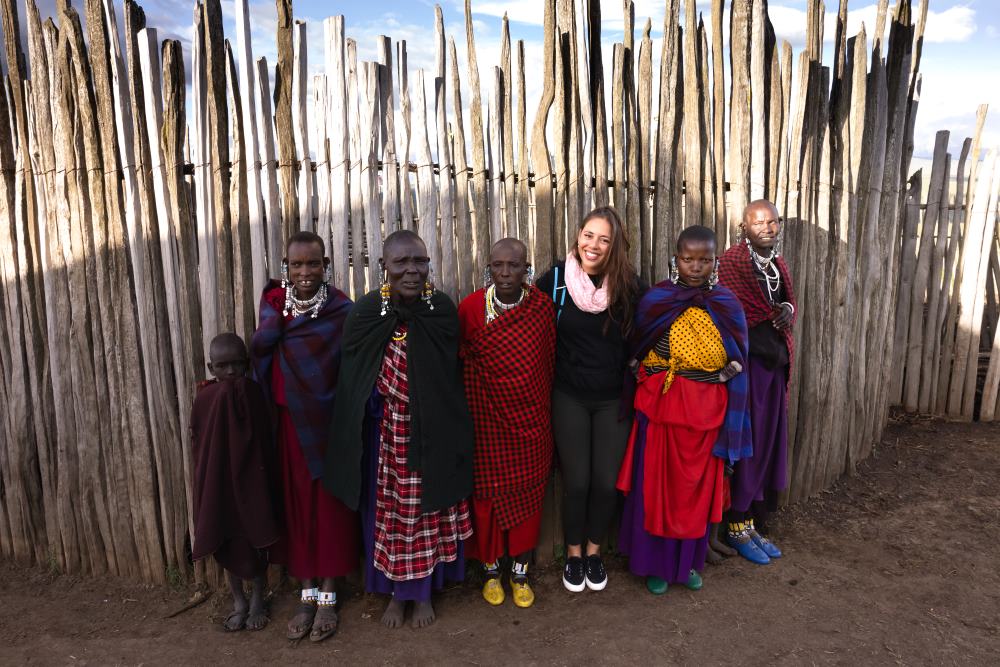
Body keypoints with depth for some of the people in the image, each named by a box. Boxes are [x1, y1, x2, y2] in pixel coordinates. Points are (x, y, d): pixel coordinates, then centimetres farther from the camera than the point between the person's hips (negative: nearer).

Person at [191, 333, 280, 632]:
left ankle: (257, 601, 30)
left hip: (250, 479, -2)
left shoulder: (255, 394, -12)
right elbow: (198, 446, -4)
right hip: (218, 482, 2)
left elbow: (263, 441, -13)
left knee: (256, 543, 10)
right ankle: (238, 602, 32)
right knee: (227, 545, 14)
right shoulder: (204, 400, -6)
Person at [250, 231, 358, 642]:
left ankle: (328, 594, 24)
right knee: (297, 502, 13)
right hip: (289, 420, 4)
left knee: (330, 503, 7)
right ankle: (308, 592, 29)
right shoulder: (274, 302, 4)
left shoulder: (340, 309, -11)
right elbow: (260, 347, -4)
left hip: (328, 422, -4)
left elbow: (350, 369, -17)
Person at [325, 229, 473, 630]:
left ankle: (424, 592, 37)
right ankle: (396, 592, 38)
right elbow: (352, 382, -3)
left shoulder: (443, 311, -10)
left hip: (430, 432, 0)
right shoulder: (365, 313, -11)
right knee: (388, 511, 15)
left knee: (427, 509, 14)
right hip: (384, 433, 0)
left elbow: (449, 379, -2)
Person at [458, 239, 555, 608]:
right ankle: (491, 570, 31)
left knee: (528, 493, 10)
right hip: (486, 419, -1)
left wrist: (544, 408, 8)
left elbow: (549, 363, 4)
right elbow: (460, 360, 2)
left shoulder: (543, 307, -4)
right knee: (489, 494, 9)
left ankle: (520, 571, 30)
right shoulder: (470, 307, -7)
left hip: (531, 418, 1)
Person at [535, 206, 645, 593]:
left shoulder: (629, 285, -6)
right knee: (576, 481, 4)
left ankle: (594, 550, 33)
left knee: (606, 482, 6)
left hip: (614, 399, 1)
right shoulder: (556, 279, -8)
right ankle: (573, 553, 30)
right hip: (569, 397, -1)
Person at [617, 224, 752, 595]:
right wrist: (649, 385, -7)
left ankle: (687, 560, 32)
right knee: (656, 484, 6)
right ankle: (655, 562, 24)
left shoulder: (727, 303, 2)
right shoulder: (655, 300, -4)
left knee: (697, 487, 13)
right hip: (660, 406, -2)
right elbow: (635, 354, 4)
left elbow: (738, 360, 7)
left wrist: (730, 417, 3)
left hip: (706, 409, 2)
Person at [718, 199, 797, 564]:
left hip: (773, 364, 8)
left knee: (767, 442, 11)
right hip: (744, 364, -7)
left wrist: (788, 311, -4)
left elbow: (789, 304, 18)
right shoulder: (732, 262, -11)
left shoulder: (778, 265, 14)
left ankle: (755, 523, 24)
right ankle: (737, 527, 14)